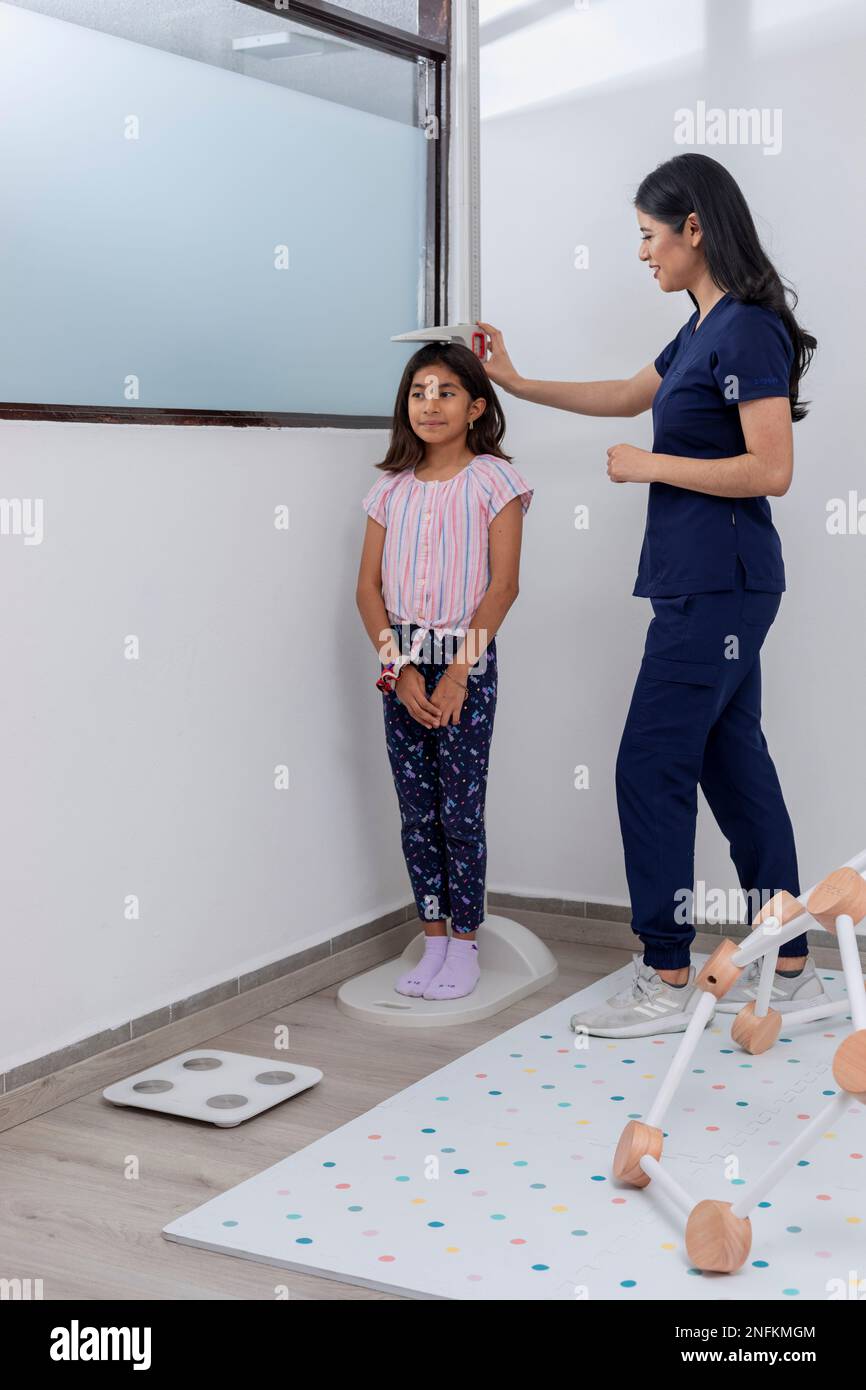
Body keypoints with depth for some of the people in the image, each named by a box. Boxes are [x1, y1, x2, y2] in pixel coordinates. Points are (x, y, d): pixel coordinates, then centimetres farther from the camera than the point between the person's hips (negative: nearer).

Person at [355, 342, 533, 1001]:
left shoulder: (494, 479, -3)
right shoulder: (393, 487, 8)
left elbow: (503, 585, -8)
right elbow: (369, 586, 5)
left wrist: (457, 673, -13)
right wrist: (401, 668, -8)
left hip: (467, 661, -4)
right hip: (402, 662, 4)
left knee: (461, 810, -1)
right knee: (416, 811, 8)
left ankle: (465, 945, 12)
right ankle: (434, 940, 18)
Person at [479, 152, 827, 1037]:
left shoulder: (748, 329, -15)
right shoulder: (703, 329, 15)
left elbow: (770, 469, -21)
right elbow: (630, 396, 30)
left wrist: (651, 466, -14)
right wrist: (517, 383, 30)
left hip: (718, 587, -10)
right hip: (705, 586, 10)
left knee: (651, 768, -5)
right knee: (732, 764, 11)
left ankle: (667, 983, 5)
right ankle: (790, 969, 19)